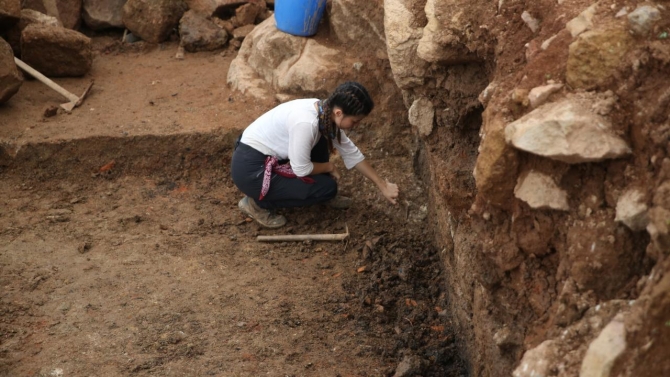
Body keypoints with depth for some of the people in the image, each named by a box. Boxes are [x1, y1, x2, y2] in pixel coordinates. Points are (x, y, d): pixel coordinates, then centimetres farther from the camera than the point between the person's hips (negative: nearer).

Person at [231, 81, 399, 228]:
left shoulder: (326, 113, -3)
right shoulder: (306, 122, -31)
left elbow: (351, 152, 8)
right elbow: (301, 168, -20)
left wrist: (382, 185, 10)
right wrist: (329, 167, -1)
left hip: (269, 156, 8)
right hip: (250, 168, -8)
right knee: (327, 187, -7)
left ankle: (323, 195, 19)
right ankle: (258, 203, 1)